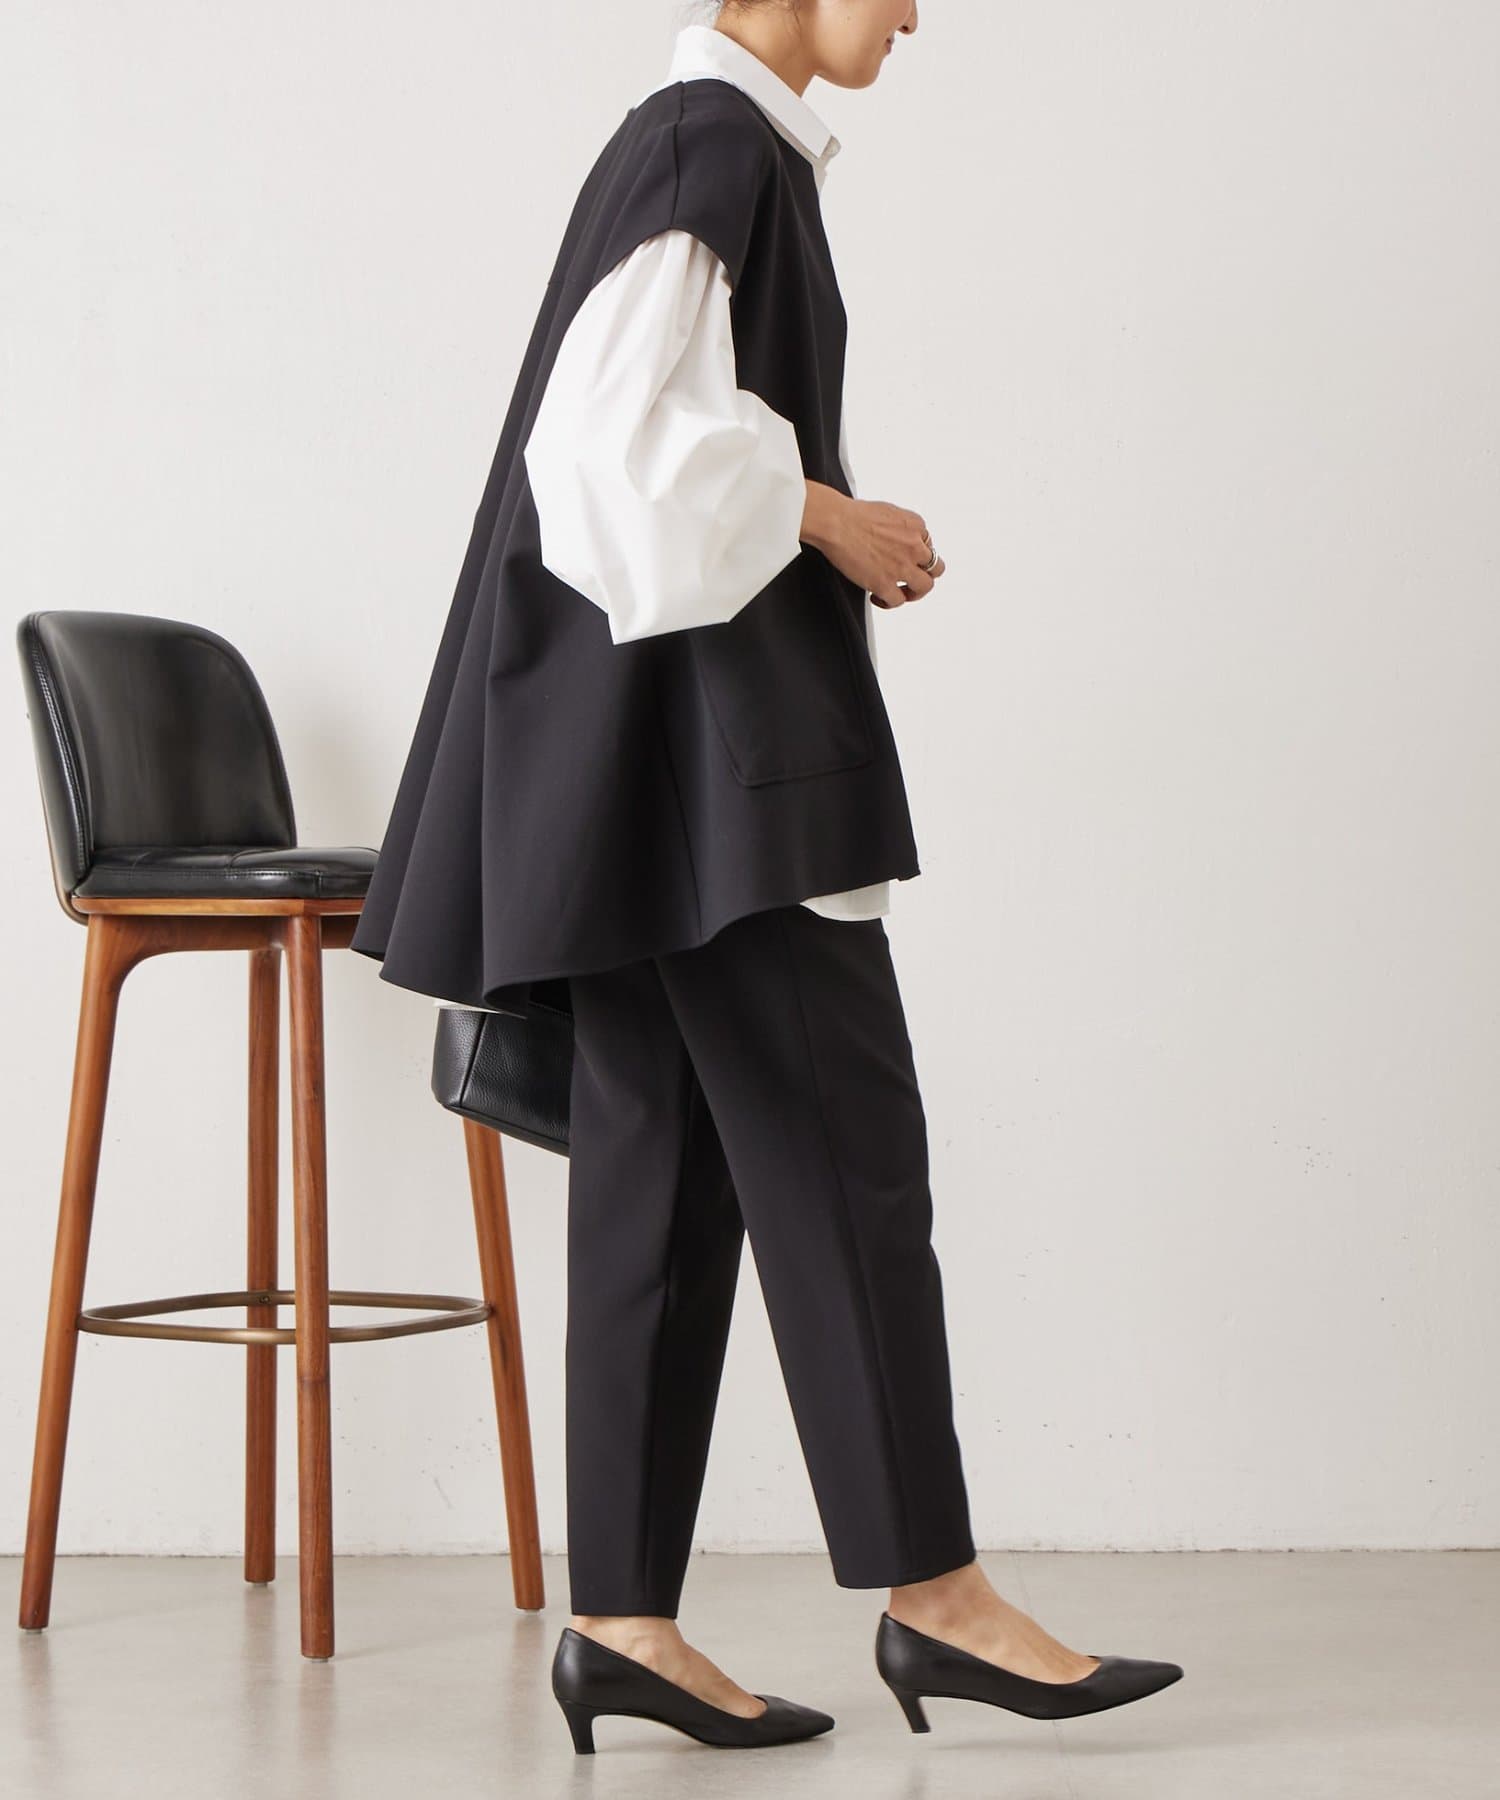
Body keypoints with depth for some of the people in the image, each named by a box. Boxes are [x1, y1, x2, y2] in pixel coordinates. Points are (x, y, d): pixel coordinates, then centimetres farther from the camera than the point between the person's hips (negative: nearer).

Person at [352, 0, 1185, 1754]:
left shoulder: (716, 144, 19)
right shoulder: (712, 146, -12)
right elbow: (625, 432, -21)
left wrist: (841, 530, 13)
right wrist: (824, 515, -11)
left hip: (693, 739, 10)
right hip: (702, 712, -10)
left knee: (670, 1164, 7)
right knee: (840, 1134, -6)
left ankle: (624, 1621, 9)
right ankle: (928, 1590, 0)